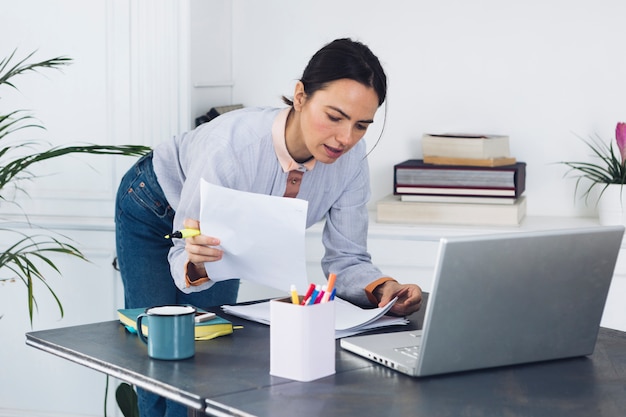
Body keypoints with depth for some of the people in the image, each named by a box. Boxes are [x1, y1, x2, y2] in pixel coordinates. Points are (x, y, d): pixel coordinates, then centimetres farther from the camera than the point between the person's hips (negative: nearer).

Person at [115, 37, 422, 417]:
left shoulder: (350, 158, -29)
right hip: (155, 211, -4)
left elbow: (347, 259, -20)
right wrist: (195, 263, -56)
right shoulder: (231, 144, -43)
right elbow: (184, 262, -33)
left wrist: (382, 287, -40)